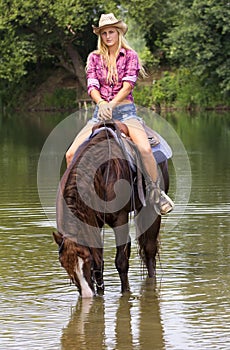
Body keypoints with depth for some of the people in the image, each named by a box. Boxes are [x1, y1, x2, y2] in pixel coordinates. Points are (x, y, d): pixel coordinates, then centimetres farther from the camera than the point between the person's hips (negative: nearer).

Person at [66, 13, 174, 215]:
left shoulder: (130, 55, 4)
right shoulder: (94, 58, 11)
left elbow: (128, 84, -8)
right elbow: (92, 85, -1)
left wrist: (112, 104, -22)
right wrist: (101, 103, -22)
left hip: (125, 110, -3)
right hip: (101, 112, 3)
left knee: (145, 149, -30)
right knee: (71, 154, -12)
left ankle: (155, 192, -13)